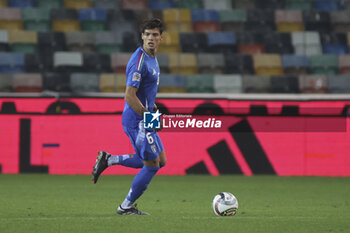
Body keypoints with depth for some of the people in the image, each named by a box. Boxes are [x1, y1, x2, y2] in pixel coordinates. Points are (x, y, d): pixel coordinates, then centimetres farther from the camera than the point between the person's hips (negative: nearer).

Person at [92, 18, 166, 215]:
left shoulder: (152, 58, 11)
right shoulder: (139, 61, -20)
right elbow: (129, 96, -23)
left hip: (144, 117, 10)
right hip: (136, 120, -10)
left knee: (160, 160, 14)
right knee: (152, 165, -3)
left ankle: (109, 160, 17)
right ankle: (126, 207, 10)